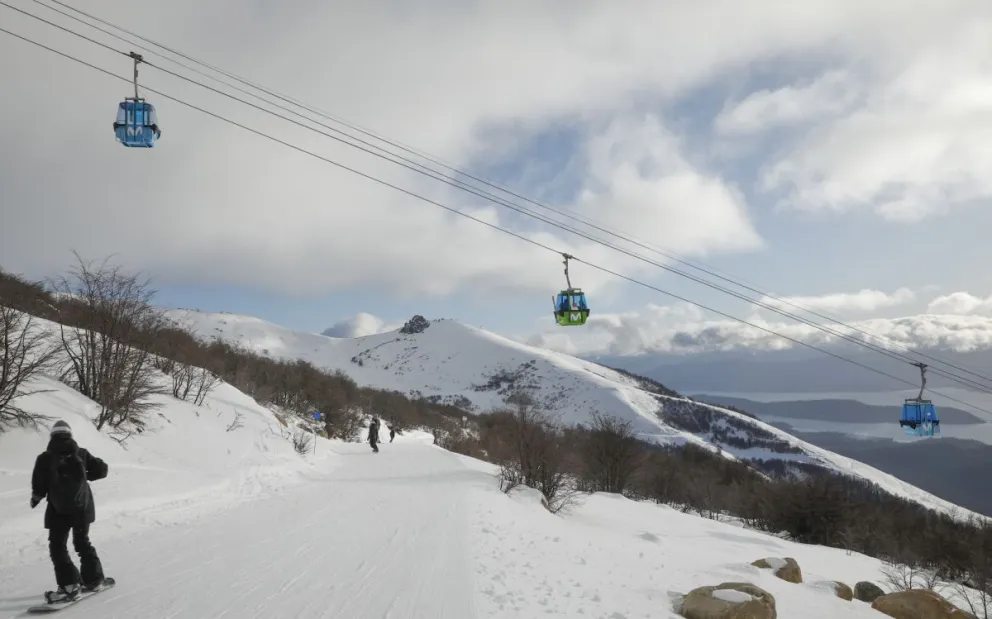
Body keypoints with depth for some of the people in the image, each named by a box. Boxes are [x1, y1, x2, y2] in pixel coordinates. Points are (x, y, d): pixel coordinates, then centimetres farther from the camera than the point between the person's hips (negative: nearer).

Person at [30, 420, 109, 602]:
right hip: (82, 507, 4)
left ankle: (70, 585, -4)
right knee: (82, 542, 20)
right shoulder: (81, 453, 2)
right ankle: (93, 578, 25)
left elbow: (39, 486, -10)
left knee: (57, 546, 6)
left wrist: (36, 498, 11)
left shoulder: (45, 458, -6)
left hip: (59, 510, -3)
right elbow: (101, 469, 4)